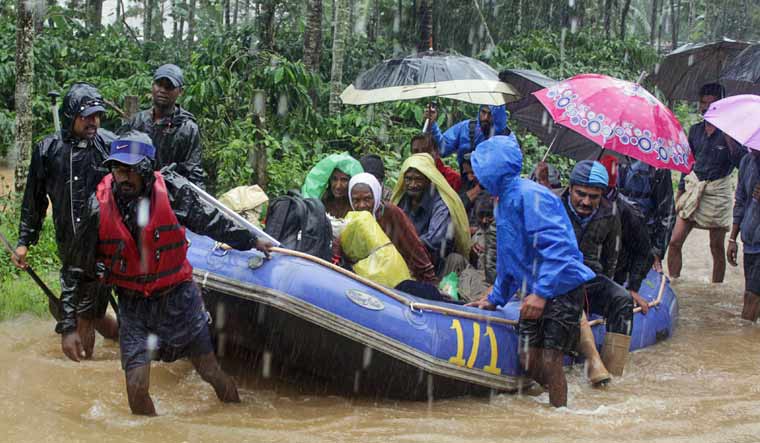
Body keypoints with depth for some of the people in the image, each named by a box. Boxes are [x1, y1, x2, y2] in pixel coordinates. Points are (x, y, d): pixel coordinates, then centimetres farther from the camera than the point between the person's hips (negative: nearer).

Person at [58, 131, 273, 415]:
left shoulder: (172, 190, -16)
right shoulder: (99, 206, -14)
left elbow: (210, 222, 4)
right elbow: (77, 269, -6)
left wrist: (251, 241, 17)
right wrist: (68, 326, -9)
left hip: (178, 298, 0)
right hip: (133, 306, 0)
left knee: (211, 372, 11)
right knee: (136, 387, -9)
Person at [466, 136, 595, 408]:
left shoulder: (528, 195, -16)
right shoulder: (505, 201, 16)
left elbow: (558, 246, -25)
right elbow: (509, 260, 26)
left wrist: (542, 293, -30)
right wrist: (495, 299, 27)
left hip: (561, 287, -9)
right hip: (535, 292, 9)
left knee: (550, 362, -11)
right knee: (529, 362, 5)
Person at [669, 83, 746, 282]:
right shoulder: (695, 130, 9)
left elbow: (741, 163, -15)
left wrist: (729, 139, -22)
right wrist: (681, 190, 12)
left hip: (717, 191, -4)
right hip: (693, 187, 4)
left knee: (717, 247, 4)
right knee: (675, 242, -5)